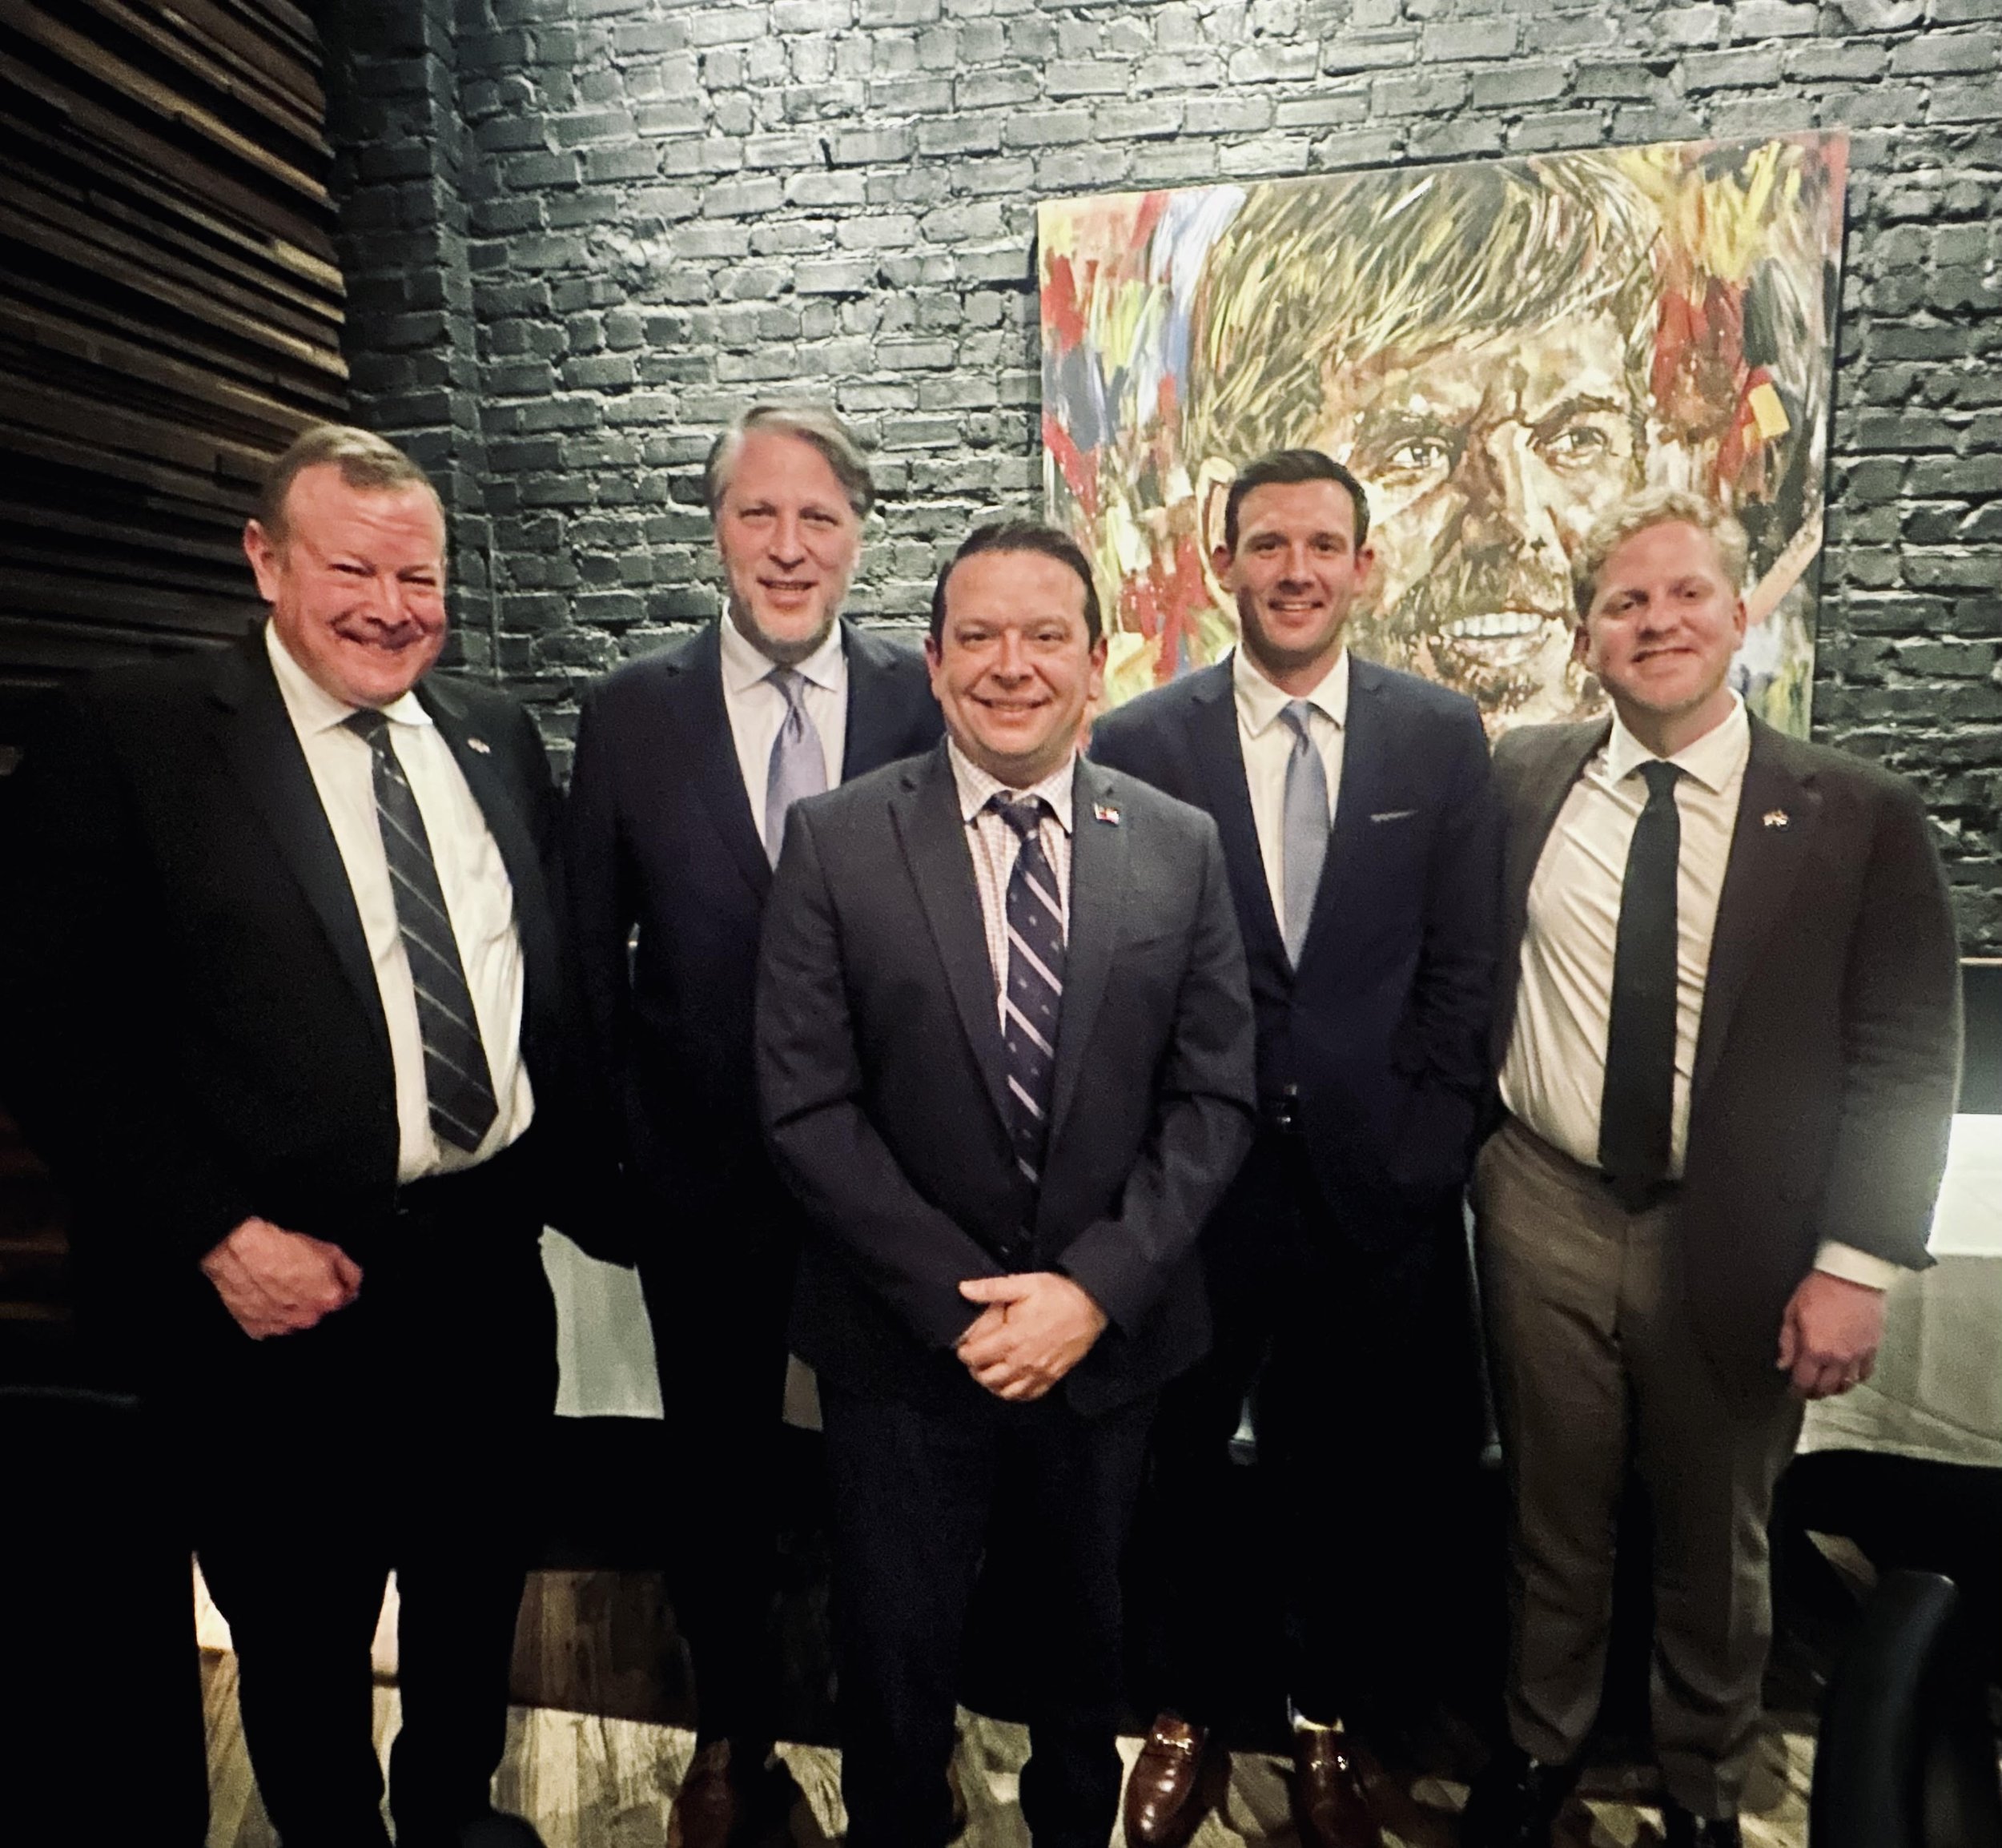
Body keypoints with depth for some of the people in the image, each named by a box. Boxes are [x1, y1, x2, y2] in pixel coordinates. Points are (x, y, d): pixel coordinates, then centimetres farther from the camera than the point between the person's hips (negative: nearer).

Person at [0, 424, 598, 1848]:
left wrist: (568, 1167, 2)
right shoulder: (129, 739, -9)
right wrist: (218, 1238, -16)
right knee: (301, 1636, 19)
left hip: (491, 1262, 5)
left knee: (479, 1591, 25)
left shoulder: (498, 737, 5)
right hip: (285, 1287, -4)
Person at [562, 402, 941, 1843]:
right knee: (721, 1459, 19)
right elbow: (595, 954, 2)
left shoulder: (928, 701, -5)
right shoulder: (631, 712, -3)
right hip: (703, 1171, 1)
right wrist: (622, 1146, 2)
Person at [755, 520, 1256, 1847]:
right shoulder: (837, 842, -8)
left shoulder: (1182, 846, -3)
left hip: (1113, 1332, 3)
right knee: (898, 1652, 16)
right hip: (905, 1340, -2)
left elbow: (1215, 1097, -4)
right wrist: (960, 1299, -15)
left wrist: (1096, 1286, -14)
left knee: (1089, 1634, 25)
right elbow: (808, 1106, -11)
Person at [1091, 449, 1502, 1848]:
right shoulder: (1138, 742, -4)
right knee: (1181, 1460, 15)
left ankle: (1328, 1722, 44)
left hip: (1375, 1181, 1)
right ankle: (1186, 1714, 42)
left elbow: (1462, 974, 1)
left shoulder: (1444, 736, 1)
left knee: (1353, 1473, 17)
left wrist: (1422, 1151, -4)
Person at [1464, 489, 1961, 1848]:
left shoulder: (1859, 816, -6)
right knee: (1553, 1517, 18)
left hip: (1736, 1238, -1)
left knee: (1717, 1542, 20)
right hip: (1545, 1214, 1)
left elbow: (1907, 1059, -6)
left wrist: (1855, 1265, -10)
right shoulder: (1520, 781, 0)